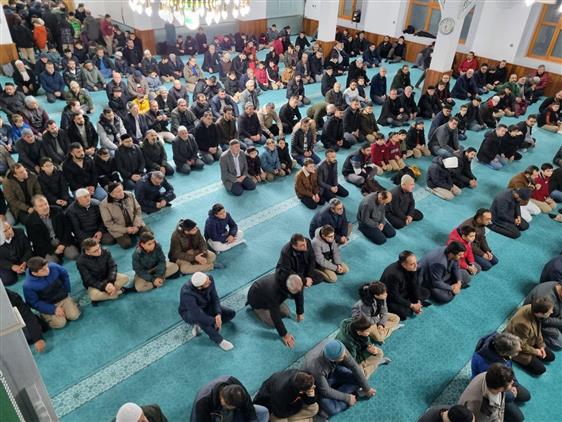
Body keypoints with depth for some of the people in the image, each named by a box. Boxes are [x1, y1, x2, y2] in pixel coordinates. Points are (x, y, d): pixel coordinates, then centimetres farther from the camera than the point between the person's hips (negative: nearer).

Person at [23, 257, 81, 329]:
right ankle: (46, 315, 15)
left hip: (62, 297, 3)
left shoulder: (53, 267, -23)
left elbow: (64, 275, 0)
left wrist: (67, 291, 3)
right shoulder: (28, 285, -28)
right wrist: (53, 309, -19)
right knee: (60, 323, -13)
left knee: (74, 315, -9)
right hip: (47, 305, -2)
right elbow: (34, 303, -16)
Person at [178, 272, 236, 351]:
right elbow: (198, 315, -40)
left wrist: (218, 314, -27)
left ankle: (200, 325, -4)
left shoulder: (209, 279, -25)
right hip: (189, 313, -6)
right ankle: (219, 340, -17)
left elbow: (215, 297, -13)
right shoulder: (187, 293, -41)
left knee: (231, 313, -3)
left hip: (206, 307, 6)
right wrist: (214, 321, -30)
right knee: (200, 318, -40)